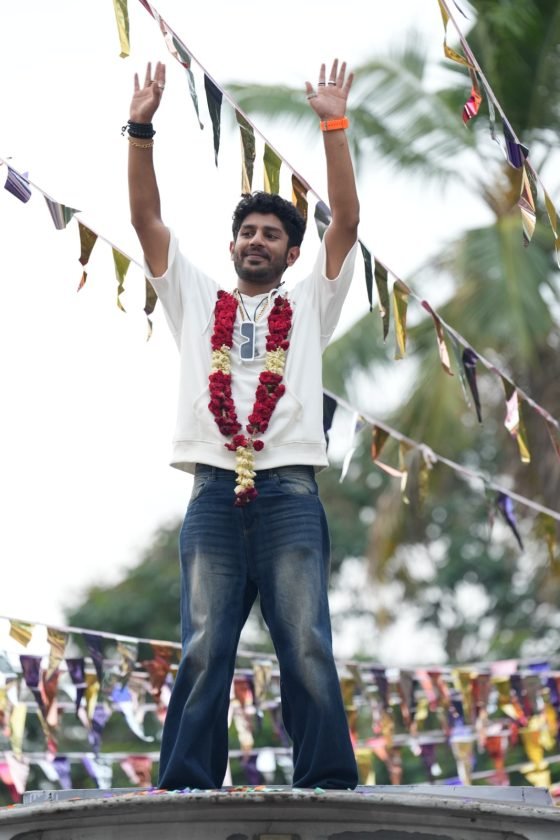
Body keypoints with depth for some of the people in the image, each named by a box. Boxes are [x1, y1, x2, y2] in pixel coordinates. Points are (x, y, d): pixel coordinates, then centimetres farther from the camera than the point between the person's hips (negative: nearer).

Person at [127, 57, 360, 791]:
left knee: (308, 647, -8)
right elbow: (146, 218, 15)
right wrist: (141, 127, 5)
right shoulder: (197, 303, 23)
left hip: (289, 491, -1)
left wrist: (334, 125, 3)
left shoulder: (309, 307, 20)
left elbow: (346, 221, 9)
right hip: (214, 492, 1)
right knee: (203, 650, -6)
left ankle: (330, 789, -9)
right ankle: (185, 794, -8)